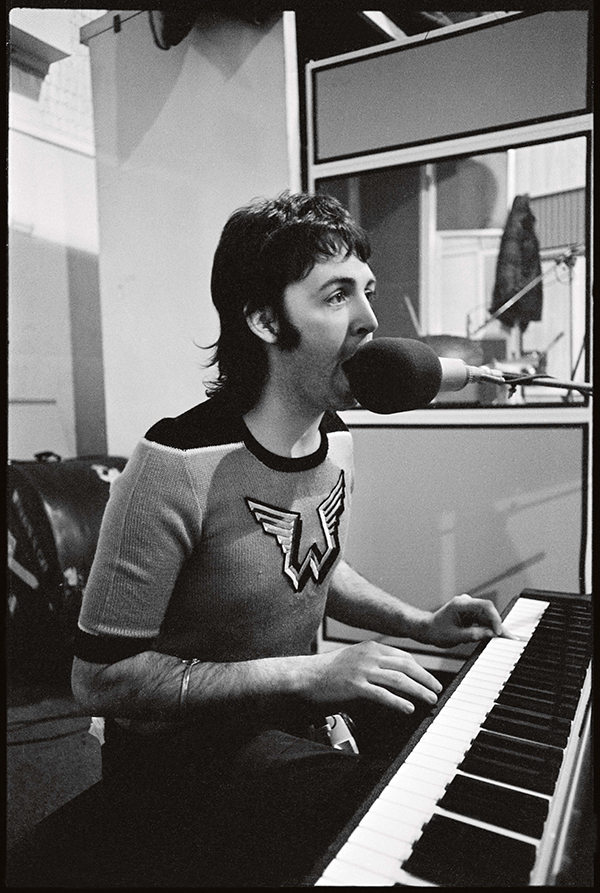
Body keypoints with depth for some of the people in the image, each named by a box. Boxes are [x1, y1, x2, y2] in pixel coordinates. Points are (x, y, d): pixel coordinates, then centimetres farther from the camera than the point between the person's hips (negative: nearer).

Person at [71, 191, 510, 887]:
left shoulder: (335, 440, -2)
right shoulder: (177, 463, -27)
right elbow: (99, 678, -23)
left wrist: (421, 625, 1)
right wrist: (306, 674, -27)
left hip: (297, 714, 7)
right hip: (182, 753, -6)